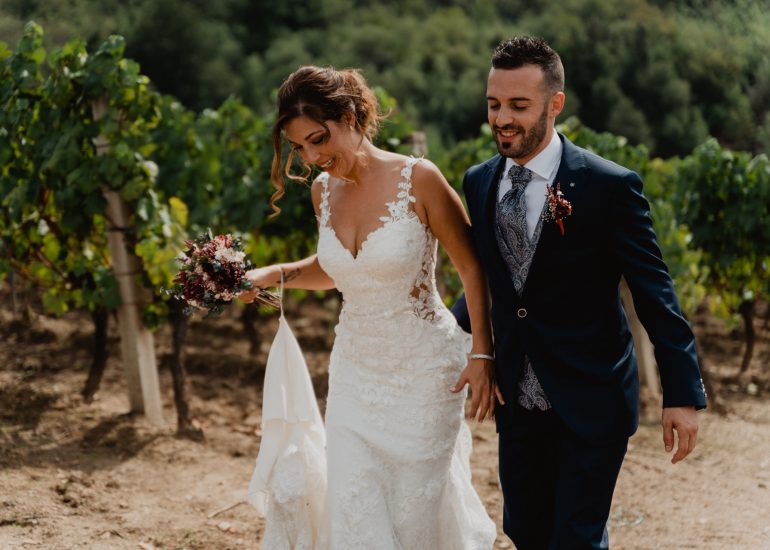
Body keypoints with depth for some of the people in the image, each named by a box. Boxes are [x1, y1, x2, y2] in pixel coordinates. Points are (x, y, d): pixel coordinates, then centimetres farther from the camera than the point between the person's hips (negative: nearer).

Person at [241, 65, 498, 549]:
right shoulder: (324, 190, 1)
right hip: (355, 371, 5)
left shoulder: (418, 179, -16)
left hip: (423, 370, -5)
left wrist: (482, 354, -13)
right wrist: (277, 274, 1)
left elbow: (472, 267, -9)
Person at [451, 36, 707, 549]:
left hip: (592, 402, -5)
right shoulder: (478, 183, 2)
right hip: (519, 401, 5)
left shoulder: (610, 185, -14)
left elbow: (654, 291, -11)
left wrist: (682, 395, -12)